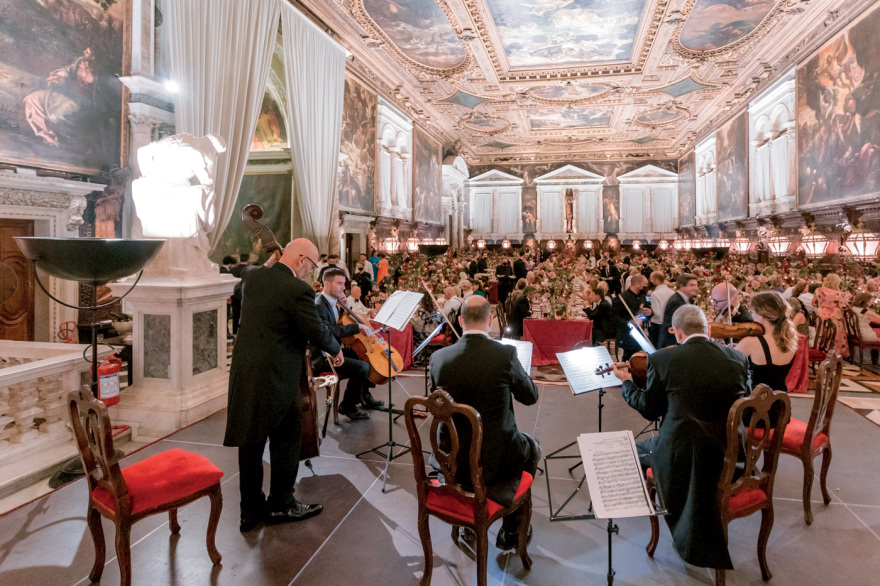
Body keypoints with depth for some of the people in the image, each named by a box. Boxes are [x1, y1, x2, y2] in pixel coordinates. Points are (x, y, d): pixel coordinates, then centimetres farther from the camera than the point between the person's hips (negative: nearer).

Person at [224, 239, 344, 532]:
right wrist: (336, 350, 4)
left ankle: (250, 511, 28)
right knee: (286, 441, 12)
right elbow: (317, 332, -13)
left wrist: (269, 263, 21)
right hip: (277, 378, -7)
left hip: (244, 374, 7)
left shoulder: (252, 276, 2)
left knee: (251, 441, 16)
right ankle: (280, 505, 26)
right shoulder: (298, 290, -19)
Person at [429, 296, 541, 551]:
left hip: (451, 462, 4)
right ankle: (511, 528, 34)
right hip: (494, 461, -3)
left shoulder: (439, 357, -11)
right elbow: (530, 396, -5)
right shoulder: (505, 354, -20)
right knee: (533, 448, 29)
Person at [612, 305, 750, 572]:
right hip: (731, 455, 4)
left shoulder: (662, 359, -13)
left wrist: (627, 382, 14)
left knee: (636, 450, 24)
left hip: (682, 455, -4)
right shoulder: (738, 358, -4)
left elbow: (649, 409, -3)